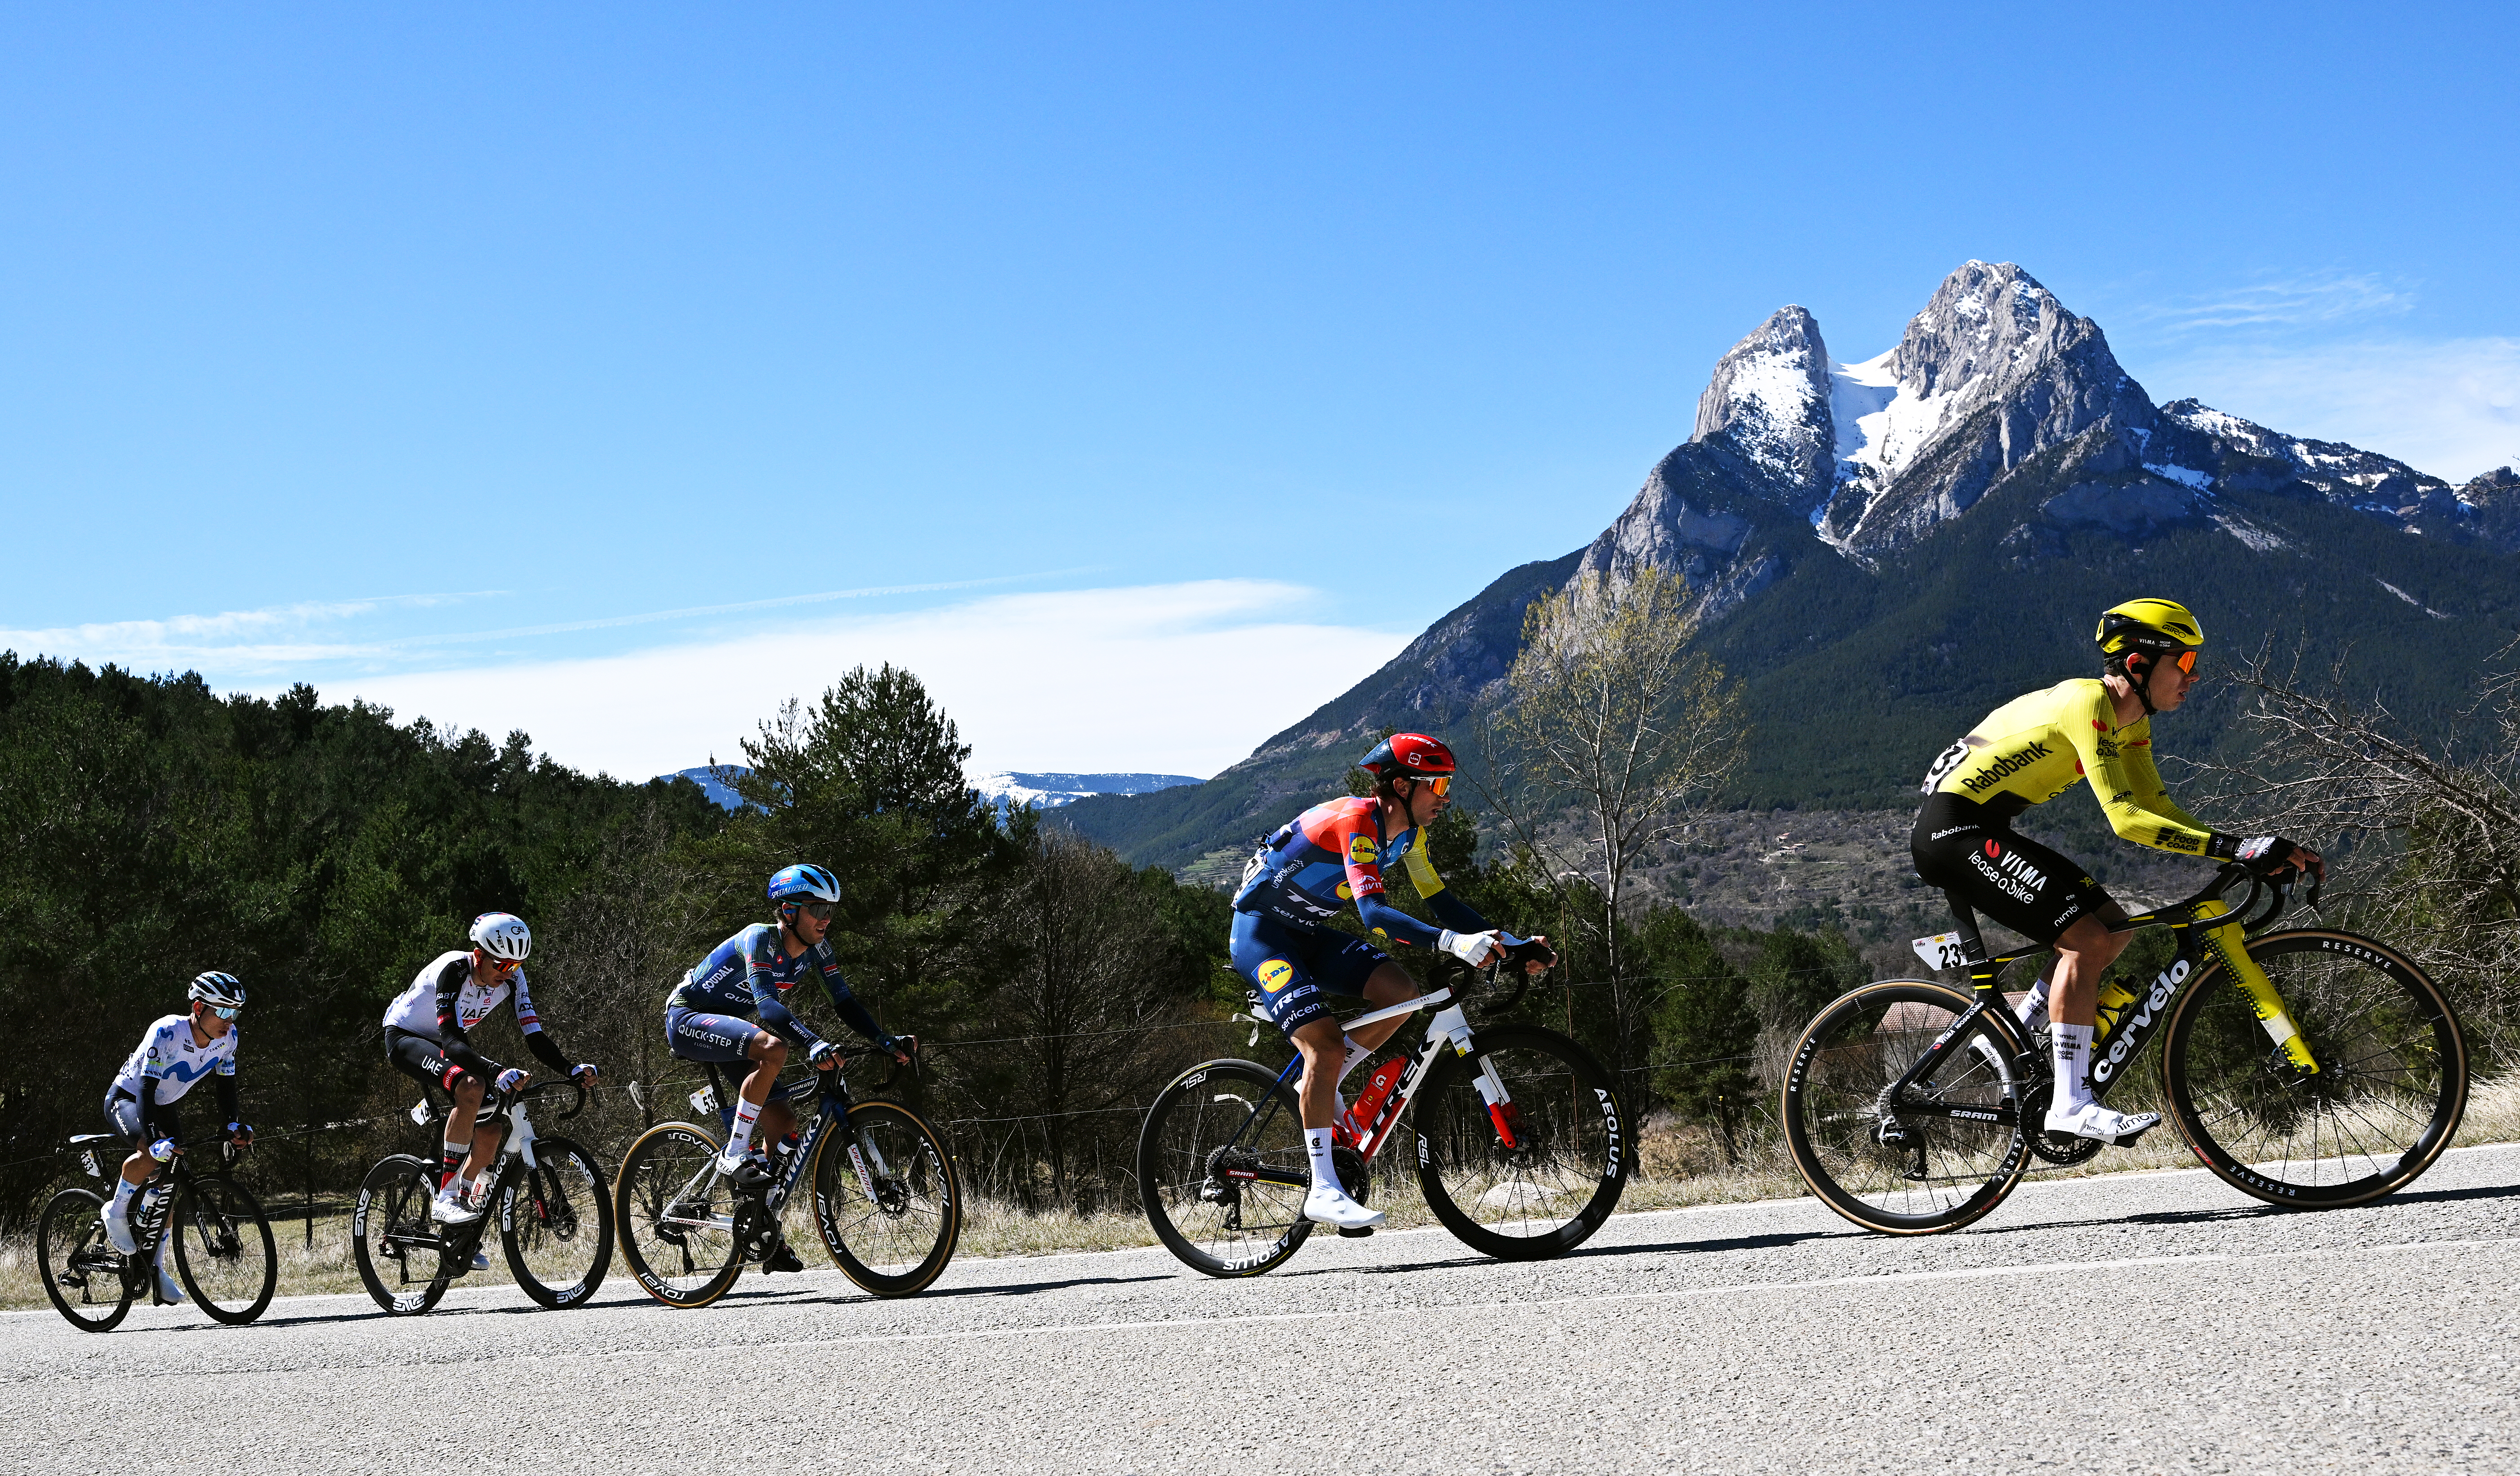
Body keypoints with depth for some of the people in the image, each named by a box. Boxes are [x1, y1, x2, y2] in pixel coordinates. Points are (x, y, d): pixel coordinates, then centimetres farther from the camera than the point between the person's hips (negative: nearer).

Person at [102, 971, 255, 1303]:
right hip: (126, 1099, -7)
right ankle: (116, 1211, -9)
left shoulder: (227, 1038, -15)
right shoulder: (166, 1033, -34)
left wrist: (233, 1125, -18)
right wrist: (155, 1139, -49)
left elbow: (224, 1083, -3)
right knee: (154, 1154, -35)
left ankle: (157, 1266, 13)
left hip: (164, 1106, 7)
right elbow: (147, 1088, -38)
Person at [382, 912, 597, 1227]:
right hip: (404, 1036, -7)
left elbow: (534, 1035, -17)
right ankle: (445, 1200, -30)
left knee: (489, 1132, -6)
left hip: (448, 1043, 7)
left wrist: (572, 1070, -33)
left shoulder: (511, 977, -15)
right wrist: (498, 1072, -57)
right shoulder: (453, 970, -33)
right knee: (471, 1086, -35)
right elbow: (451, 1041, -43)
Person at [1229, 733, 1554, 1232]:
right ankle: (1323, 1190, -20)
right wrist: (1453, 942, -52)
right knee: (1326, 1044, -23)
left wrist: (1511, 945, -9)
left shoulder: (1408, 832, 0)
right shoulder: (1356, 820, -28)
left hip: (1306, 933, 9)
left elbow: (1441, 900, 3)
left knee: (1400, 992, -11)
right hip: (1260, 930, -9)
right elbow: (1374, 912, -40)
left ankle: (1318, 1087, 7)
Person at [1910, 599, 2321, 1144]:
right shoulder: (2088, 702, -20)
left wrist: (2264, 850, -2)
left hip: (1985, 831, 10)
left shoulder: (2131, 721, 9)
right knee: (2086, 938, -18)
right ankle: (2070, 1105, -17)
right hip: (1953, 828, -10)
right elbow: (2126, 819, -28)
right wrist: (2236, 849, -33)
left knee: (2114, 929, 8)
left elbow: (2159, 811, 9)